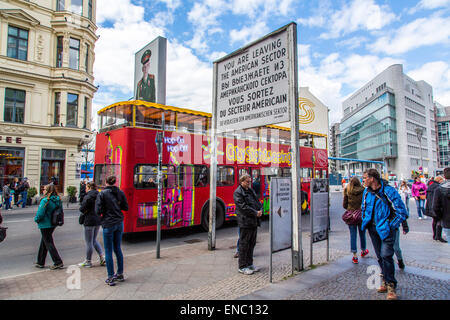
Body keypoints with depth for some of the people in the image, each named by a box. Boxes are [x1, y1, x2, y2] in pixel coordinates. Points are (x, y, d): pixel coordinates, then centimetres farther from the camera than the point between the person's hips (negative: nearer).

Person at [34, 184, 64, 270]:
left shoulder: (45, 200, -20)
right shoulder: (58, 200, 3)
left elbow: (40, 214, -20)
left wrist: (36, 219, -1)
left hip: (45, 225, -8)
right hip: (53, 224, 8)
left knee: (49, 243, 0)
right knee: (43, 243, 20)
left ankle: (58, 262, -1)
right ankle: (40, 262, 31)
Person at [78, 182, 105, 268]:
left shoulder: (87, 197, -15)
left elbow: (82, 209, -14)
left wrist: (85, 211, 5)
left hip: (90, 221, -7)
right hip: (98, 220, 7)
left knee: (89, 242, 5)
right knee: (94, 240, 20)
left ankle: (88, 261, 17)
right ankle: (102, 256, 12)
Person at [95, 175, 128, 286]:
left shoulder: (102, 194, -9)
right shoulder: (120, 192, 3)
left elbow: (98, 211, -12)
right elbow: (126, 207, 9)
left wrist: (104, 210, 8)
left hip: (108, 224, -5)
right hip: (119, 223, 5)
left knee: (108, 251, 5)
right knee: (117, 248, 17)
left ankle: (111, 278, 10)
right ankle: (120, 274, 26)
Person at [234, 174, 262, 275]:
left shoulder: (251, 190, 16)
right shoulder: (237, 192, -11)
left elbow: (257, 201, 17)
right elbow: (243, 207, -18)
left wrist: (260, 210, -3)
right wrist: (255, 213, -17)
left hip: (254, 222, 9)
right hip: (245, 222, -9)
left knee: (252, 244, 16)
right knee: (244, 244, 0)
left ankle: (249, 264, 29)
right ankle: (242, 267, 11)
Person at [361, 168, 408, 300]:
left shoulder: (389, 191, -16)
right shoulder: (366, 191, 4)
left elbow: (402, 212, -11)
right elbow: (364, 208, 21)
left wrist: (391, 226, -10)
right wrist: (365, 222, 12)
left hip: (385, 228, -6)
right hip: (372, 228, 6)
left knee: (386, 255, -12)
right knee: (380, 256, 13)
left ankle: (391, 286, 1)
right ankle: (384, 281, 26)